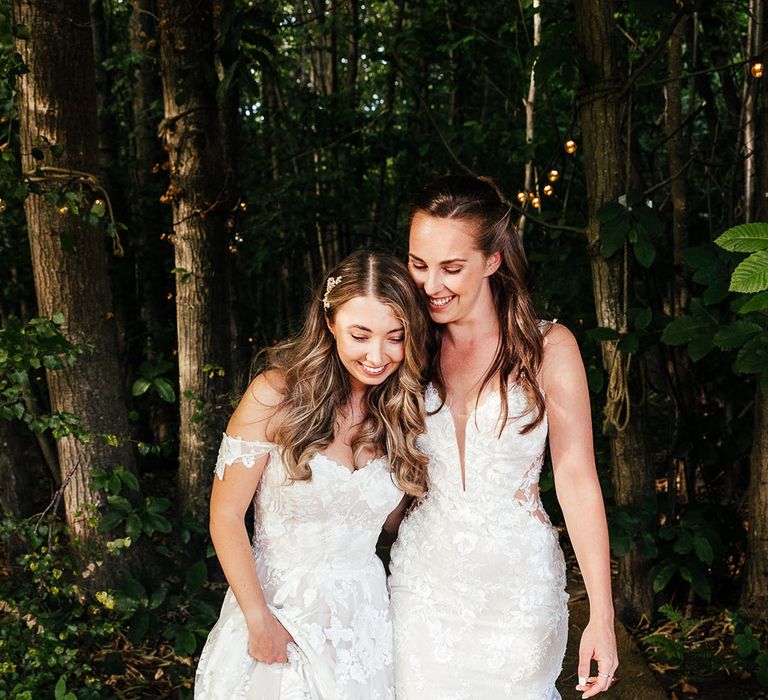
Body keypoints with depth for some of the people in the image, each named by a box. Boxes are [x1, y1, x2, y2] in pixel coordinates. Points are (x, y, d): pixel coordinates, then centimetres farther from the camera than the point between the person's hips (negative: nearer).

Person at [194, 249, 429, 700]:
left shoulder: (405, 410, -2)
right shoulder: (277, 395, -15)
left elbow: (395, 518, 8)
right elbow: (226, 515, -12)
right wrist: (259, 619, -13)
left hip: (362, 610, 3)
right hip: (277, 606, -3)